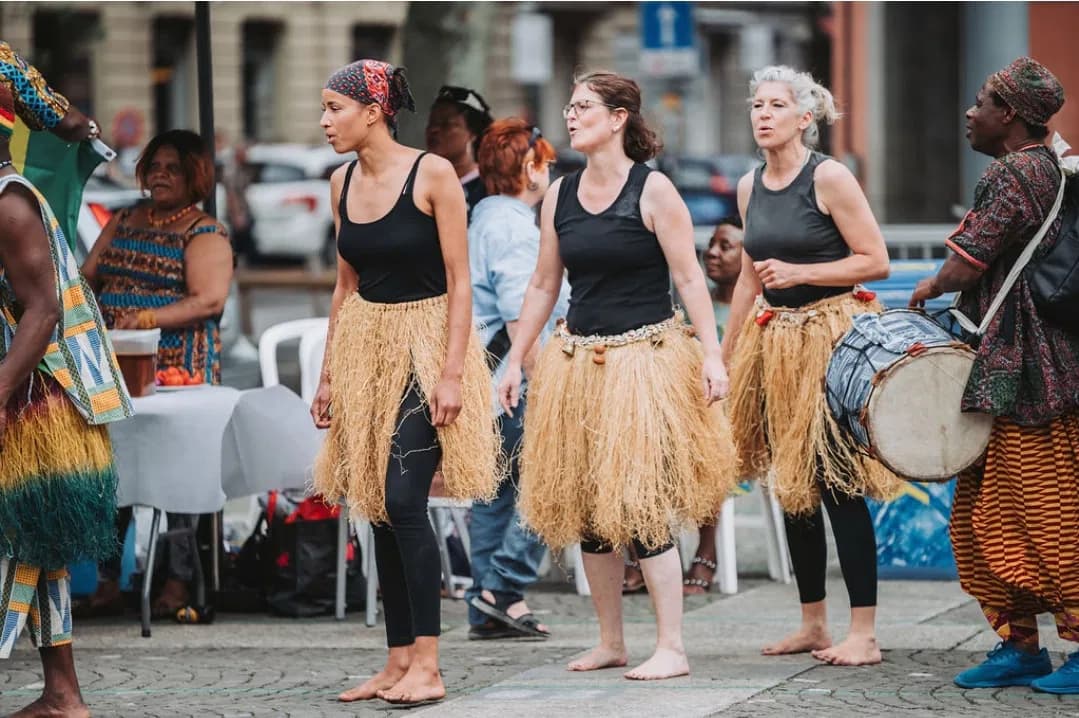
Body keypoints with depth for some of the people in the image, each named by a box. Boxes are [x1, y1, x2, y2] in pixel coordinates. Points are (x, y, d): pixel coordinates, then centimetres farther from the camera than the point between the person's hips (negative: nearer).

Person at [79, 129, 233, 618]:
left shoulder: (204, 233, -2)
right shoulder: (123, 222, 18)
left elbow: (209, 301, -13)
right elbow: (89, 275, 19)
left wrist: (148, 319, -21)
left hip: (176, 370, -6)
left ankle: (177, 584, -2)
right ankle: (108, 584, 9)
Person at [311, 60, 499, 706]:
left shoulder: (432, 175, -11)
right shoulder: (343, 183, 7)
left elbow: (459, 281, -11)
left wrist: (452, 372, -17)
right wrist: (329, 375, 12)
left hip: (423, 345, -6)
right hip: (364, 349, 6)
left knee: (403, 500, -15)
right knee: (379, 508, 5)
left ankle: (427, 666, -11)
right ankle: (398, 662, 11)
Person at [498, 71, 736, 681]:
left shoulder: (652, 190, -6)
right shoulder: (560, 195, 9)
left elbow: (690, 277, -8)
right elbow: (544, 285, 14)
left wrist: (711, 355, -16)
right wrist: (516, 361, 12)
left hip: (644, 359, -6)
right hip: (579, 363, 6)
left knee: (643, 505, -10)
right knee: (586, 507, 8)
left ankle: (672, 649, -5)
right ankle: (611, 642, 19)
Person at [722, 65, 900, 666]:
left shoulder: (829, 177, -9)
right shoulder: (751, 186, 11)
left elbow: (876, 261, -11)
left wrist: (799, 272, -18)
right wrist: (725, 355, 19)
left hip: (829, 338, -7)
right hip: (773, 341, 7)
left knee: (837, 485, -9)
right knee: (792, 486, 9)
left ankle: (864, 634, -6)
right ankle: (813, 626, 17)